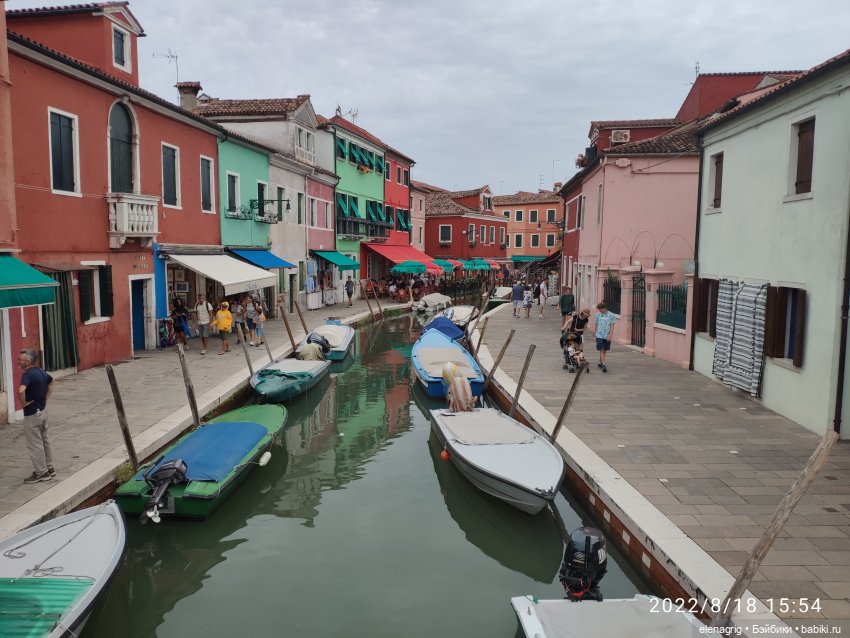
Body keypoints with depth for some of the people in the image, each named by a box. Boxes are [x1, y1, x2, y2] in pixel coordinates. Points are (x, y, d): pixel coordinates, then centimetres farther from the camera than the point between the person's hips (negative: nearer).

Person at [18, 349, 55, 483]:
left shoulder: (27, 374, -22)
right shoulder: (41, 371, 5)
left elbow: (21, 391, -40)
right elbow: (51, 383, 23)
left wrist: (23, 403, -21)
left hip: (32, 414, -9)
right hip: (43, 411, 9)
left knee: (35, 444, 2)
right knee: (44, 440, 18)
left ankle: (41, 473, 9)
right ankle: (49, 468, 27)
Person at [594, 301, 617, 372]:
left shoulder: (611, 315, -2)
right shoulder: (598, 315, 5)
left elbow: (612, 326, -3)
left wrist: (610, 336, -11)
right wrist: (596, 333, 18)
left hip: (607, 337, 0)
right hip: (599, 336, 0)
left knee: (604, 351, 11)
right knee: (602, 350, -9)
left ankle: (600, 362, 29)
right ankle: (604, 365, -14)